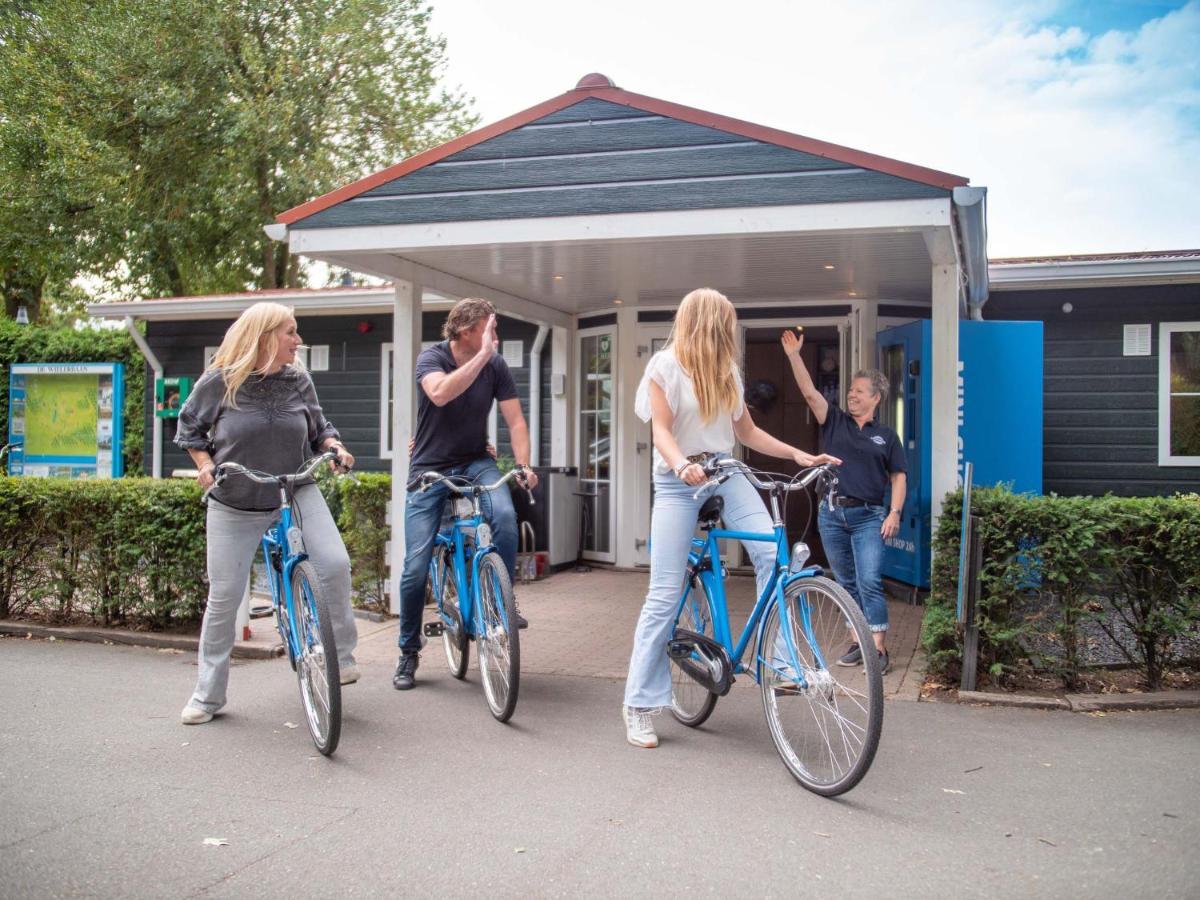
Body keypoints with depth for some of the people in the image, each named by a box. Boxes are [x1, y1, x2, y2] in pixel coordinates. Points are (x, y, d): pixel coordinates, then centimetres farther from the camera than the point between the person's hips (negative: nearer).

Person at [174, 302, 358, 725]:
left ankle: (341, 655, -1)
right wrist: (205, 464, -9)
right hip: (235, 504, -1)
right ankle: (207, 694, 21)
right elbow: (189, 425, 6)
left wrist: (335, 446, -9)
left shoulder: (299, 381, -2)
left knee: (335, 564, -22)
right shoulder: (220, 381, -9)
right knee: (224, 597, 3)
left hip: (297, 493, 1)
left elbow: (318, 427, 12)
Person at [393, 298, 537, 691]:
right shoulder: (432, 357, -13)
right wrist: (482, 356, -37)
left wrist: (523, 465, -21)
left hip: (474, 463, 2)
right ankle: (408, 651, 14)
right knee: (416, 567, -6)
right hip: (430, 468, -2)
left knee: (505, 514, -31)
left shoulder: (496, 366, -5)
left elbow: (515, 420, -6)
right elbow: (441, 393, -35)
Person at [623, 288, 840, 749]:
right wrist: (682, 465, -32)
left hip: (725, 472, 5)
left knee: (774, 554, -22)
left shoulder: (727, 372, 13)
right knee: (664, 596, -7)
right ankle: (639, 706, 2)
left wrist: (798, 454, 7)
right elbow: (661, 431, -12)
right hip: (678, 482, -4)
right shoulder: (665, 365, -3)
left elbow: (747, 431, 17)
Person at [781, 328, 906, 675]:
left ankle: (878, 649, -9)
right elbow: (810, 392, -3)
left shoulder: (886, 436, 7)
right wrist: (794, 356, -13)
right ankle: (857, 642, 19)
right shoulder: (835, 422, 9)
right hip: (832, 513, 3)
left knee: (869, 583, -12)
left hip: (868, 516, -3)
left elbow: (898, 477, 7)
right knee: (847, 583, 10)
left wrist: (895, 512, -7)